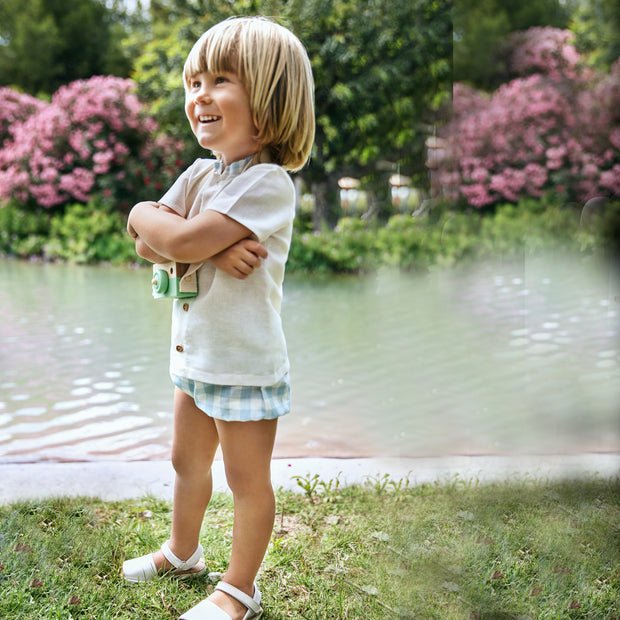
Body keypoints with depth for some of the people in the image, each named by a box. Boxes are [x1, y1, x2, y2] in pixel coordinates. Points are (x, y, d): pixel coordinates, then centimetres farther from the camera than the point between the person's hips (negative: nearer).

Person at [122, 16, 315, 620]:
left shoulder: (267, 183, -21)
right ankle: (182, 552, 48)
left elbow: (180, 241, -29)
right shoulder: (199, 174, 5)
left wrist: (145, 215, -10)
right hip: (194, 355, 8)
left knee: (247, 480, 9)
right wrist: (210, 247, -21)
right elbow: (148, 247, -4)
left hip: (245, 364, -8)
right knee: (187, 461, 25)